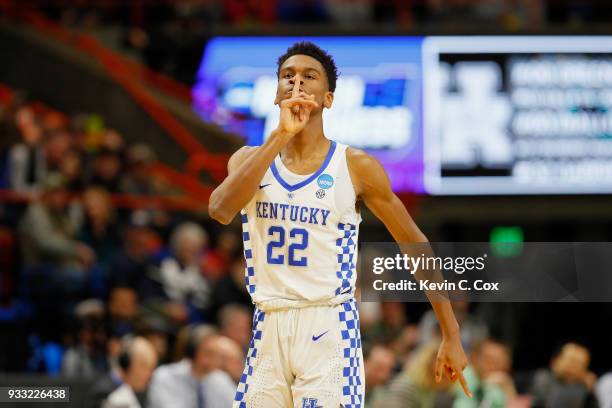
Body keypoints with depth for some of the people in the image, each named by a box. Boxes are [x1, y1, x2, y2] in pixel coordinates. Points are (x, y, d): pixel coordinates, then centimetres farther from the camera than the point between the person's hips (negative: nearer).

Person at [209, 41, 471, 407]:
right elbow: (220, 210, -16)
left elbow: (416, 246, 4)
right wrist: (280, 136, -21)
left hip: (329, 328, -3)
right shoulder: (250, 159, 6)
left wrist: (452, 336, 3)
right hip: (269, 328, 3)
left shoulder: (356, 166, -2)